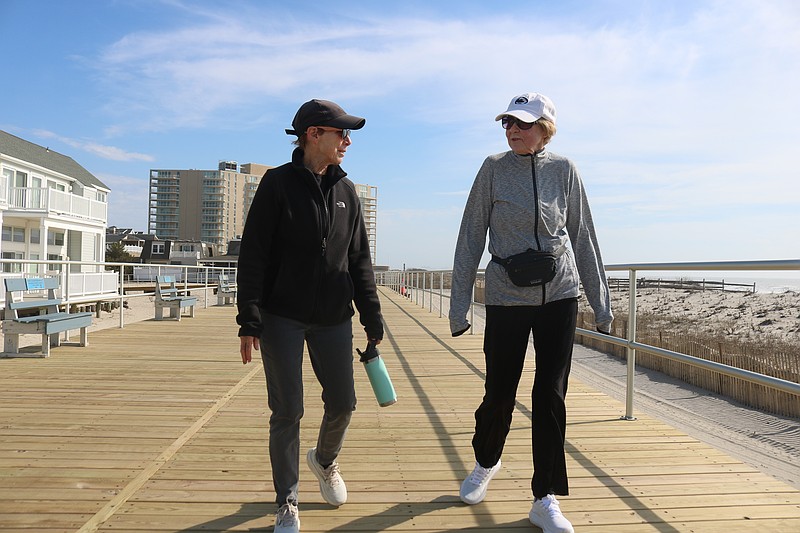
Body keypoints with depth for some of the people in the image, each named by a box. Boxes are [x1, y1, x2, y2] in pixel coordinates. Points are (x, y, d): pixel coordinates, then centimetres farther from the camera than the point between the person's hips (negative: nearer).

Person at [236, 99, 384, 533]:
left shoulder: (345, 190, 9)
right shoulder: (278, 183, -5)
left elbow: (359, 258, 11)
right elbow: (253, 255, -7)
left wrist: (372, 317, 8)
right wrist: (249, 322, -12)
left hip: (334, 318, 4)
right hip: (283, 318, -4)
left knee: (342, 403, 8)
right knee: (287, 412, 2)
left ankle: (325, 460, 41)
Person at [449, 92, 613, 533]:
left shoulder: (563, 170, 2)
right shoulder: (494, 169, -2)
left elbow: (583, 238, 7)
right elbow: (471, 238, -2)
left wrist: (600, 302, 7)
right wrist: (459, 305, -5)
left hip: (559, 297, 1)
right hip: (505, 299, -1)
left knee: (551, 396, 1)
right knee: (499, 394, 7)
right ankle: (486, 463, 38)